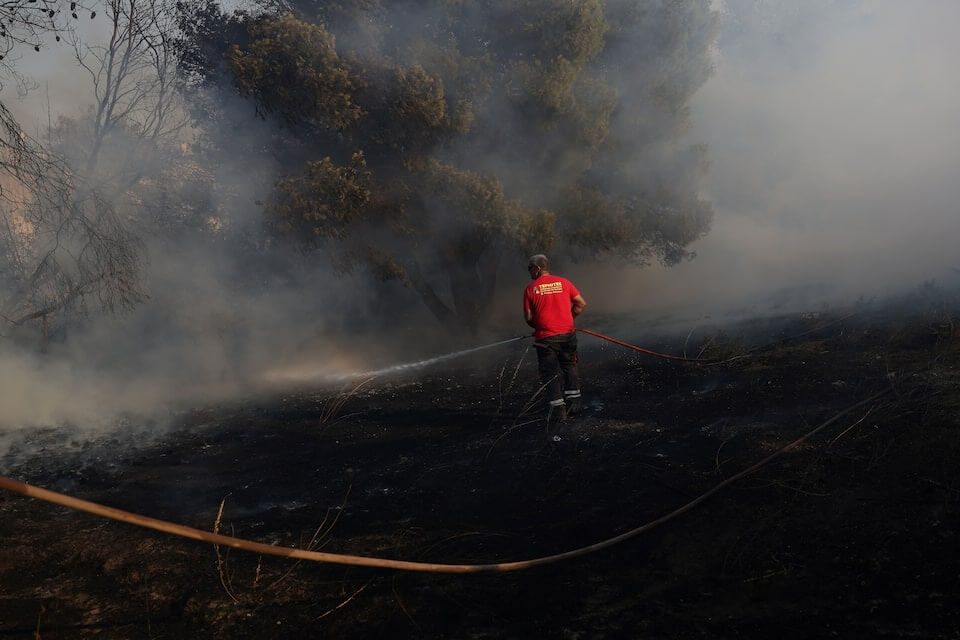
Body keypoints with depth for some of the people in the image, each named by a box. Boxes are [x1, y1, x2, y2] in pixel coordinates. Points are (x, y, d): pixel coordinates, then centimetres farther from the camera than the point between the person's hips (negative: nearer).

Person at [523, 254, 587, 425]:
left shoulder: (530, 289, -5)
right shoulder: (564, 282, 3)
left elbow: (528, 318, -4)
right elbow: (581, 304, 2)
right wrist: (569, 318, 14)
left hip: (546, 338, -3)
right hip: (568, 334, 3)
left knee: (550, 373, 4)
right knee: (569, 367, 19)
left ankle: (557, 409, 1)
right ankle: (573, 403, 22)